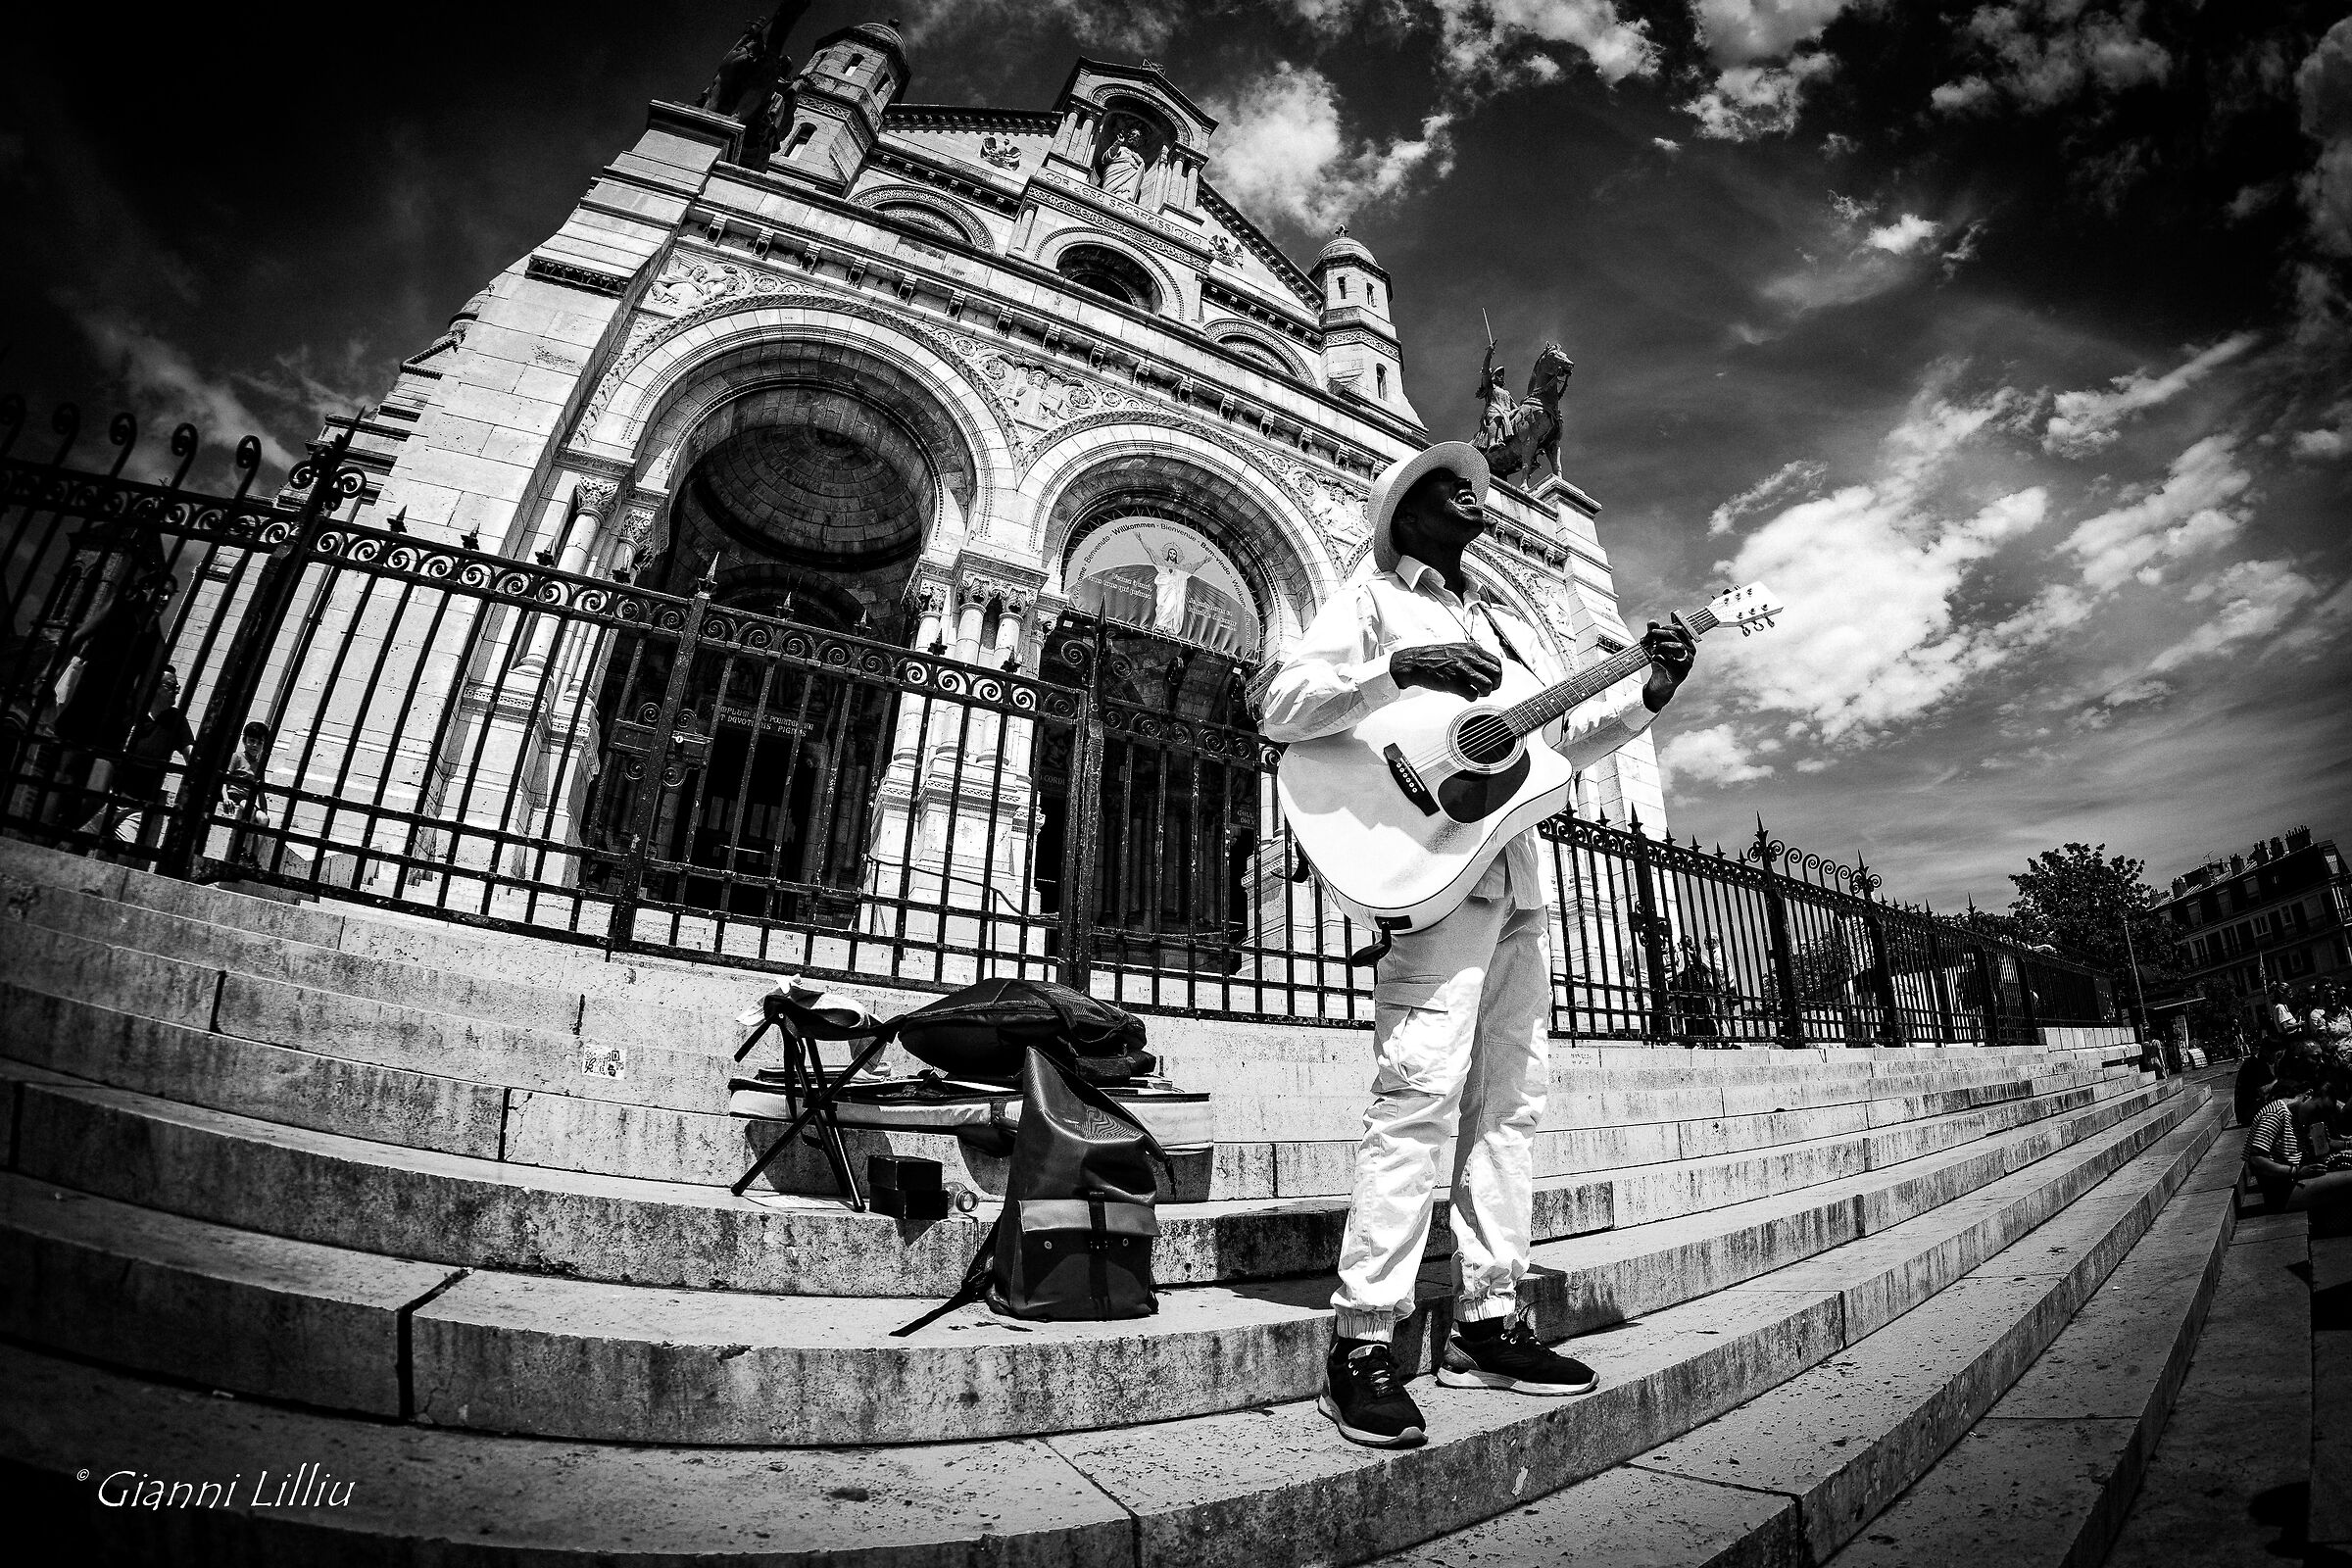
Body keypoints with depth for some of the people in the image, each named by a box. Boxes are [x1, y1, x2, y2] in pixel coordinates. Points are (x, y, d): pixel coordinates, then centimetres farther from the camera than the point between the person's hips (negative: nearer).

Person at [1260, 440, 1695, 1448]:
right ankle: (1362, 1343, -7)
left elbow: (1572, 739, 24)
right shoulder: (1370, 604, 6)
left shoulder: (1511, 628, 29)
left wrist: (1649, 692, 8)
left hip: (1518, 880, 8)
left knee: (1509, 1101, 7)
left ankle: (1487, 1324, 17)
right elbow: (1279, 708, -8)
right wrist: (1399, 669, -19)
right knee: (1420, 1093, -15)